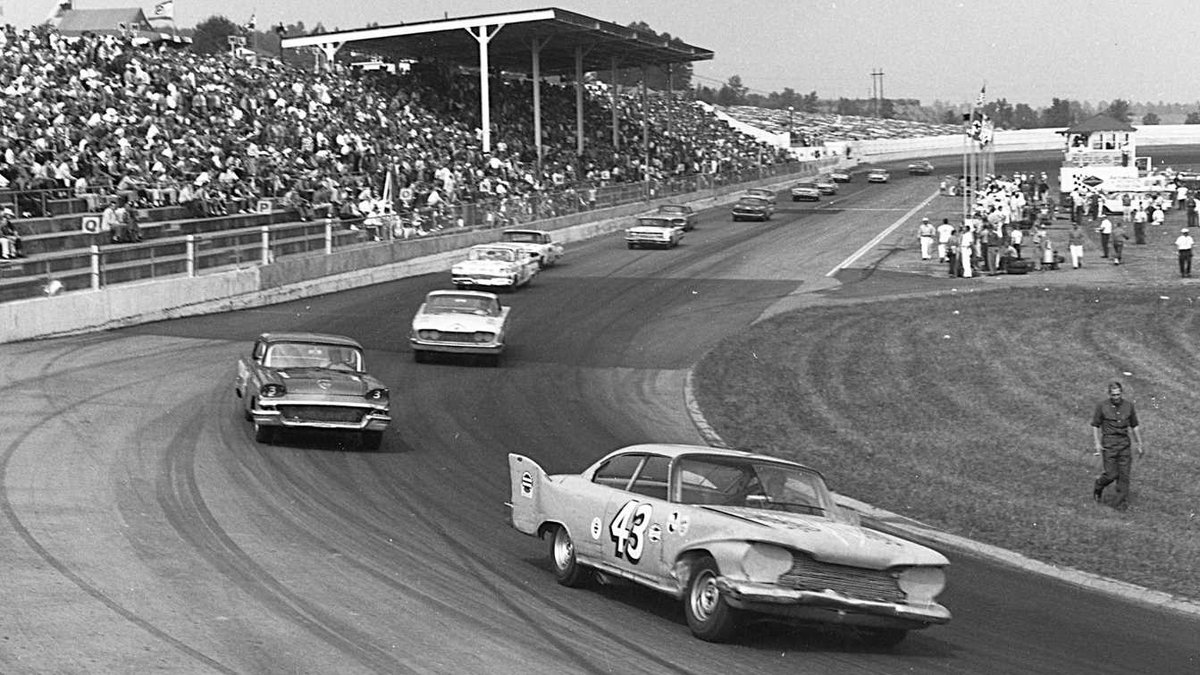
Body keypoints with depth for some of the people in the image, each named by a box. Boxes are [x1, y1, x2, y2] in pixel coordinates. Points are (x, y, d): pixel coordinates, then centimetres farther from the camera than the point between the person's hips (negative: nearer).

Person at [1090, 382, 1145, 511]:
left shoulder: (1129, 406, 5)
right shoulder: (1102, 406, -4)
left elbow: (1135, 426, 14)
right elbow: (1095, 426, 1)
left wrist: (1139, 444, 12)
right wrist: (1097, 444, -8)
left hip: (1124, 442, 3)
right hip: (1109, 443, -3)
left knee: (1124, 474, -2)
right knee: (1111, 474, -6)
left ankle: (1122, 503, 6)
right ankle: (1098, 486, 26)